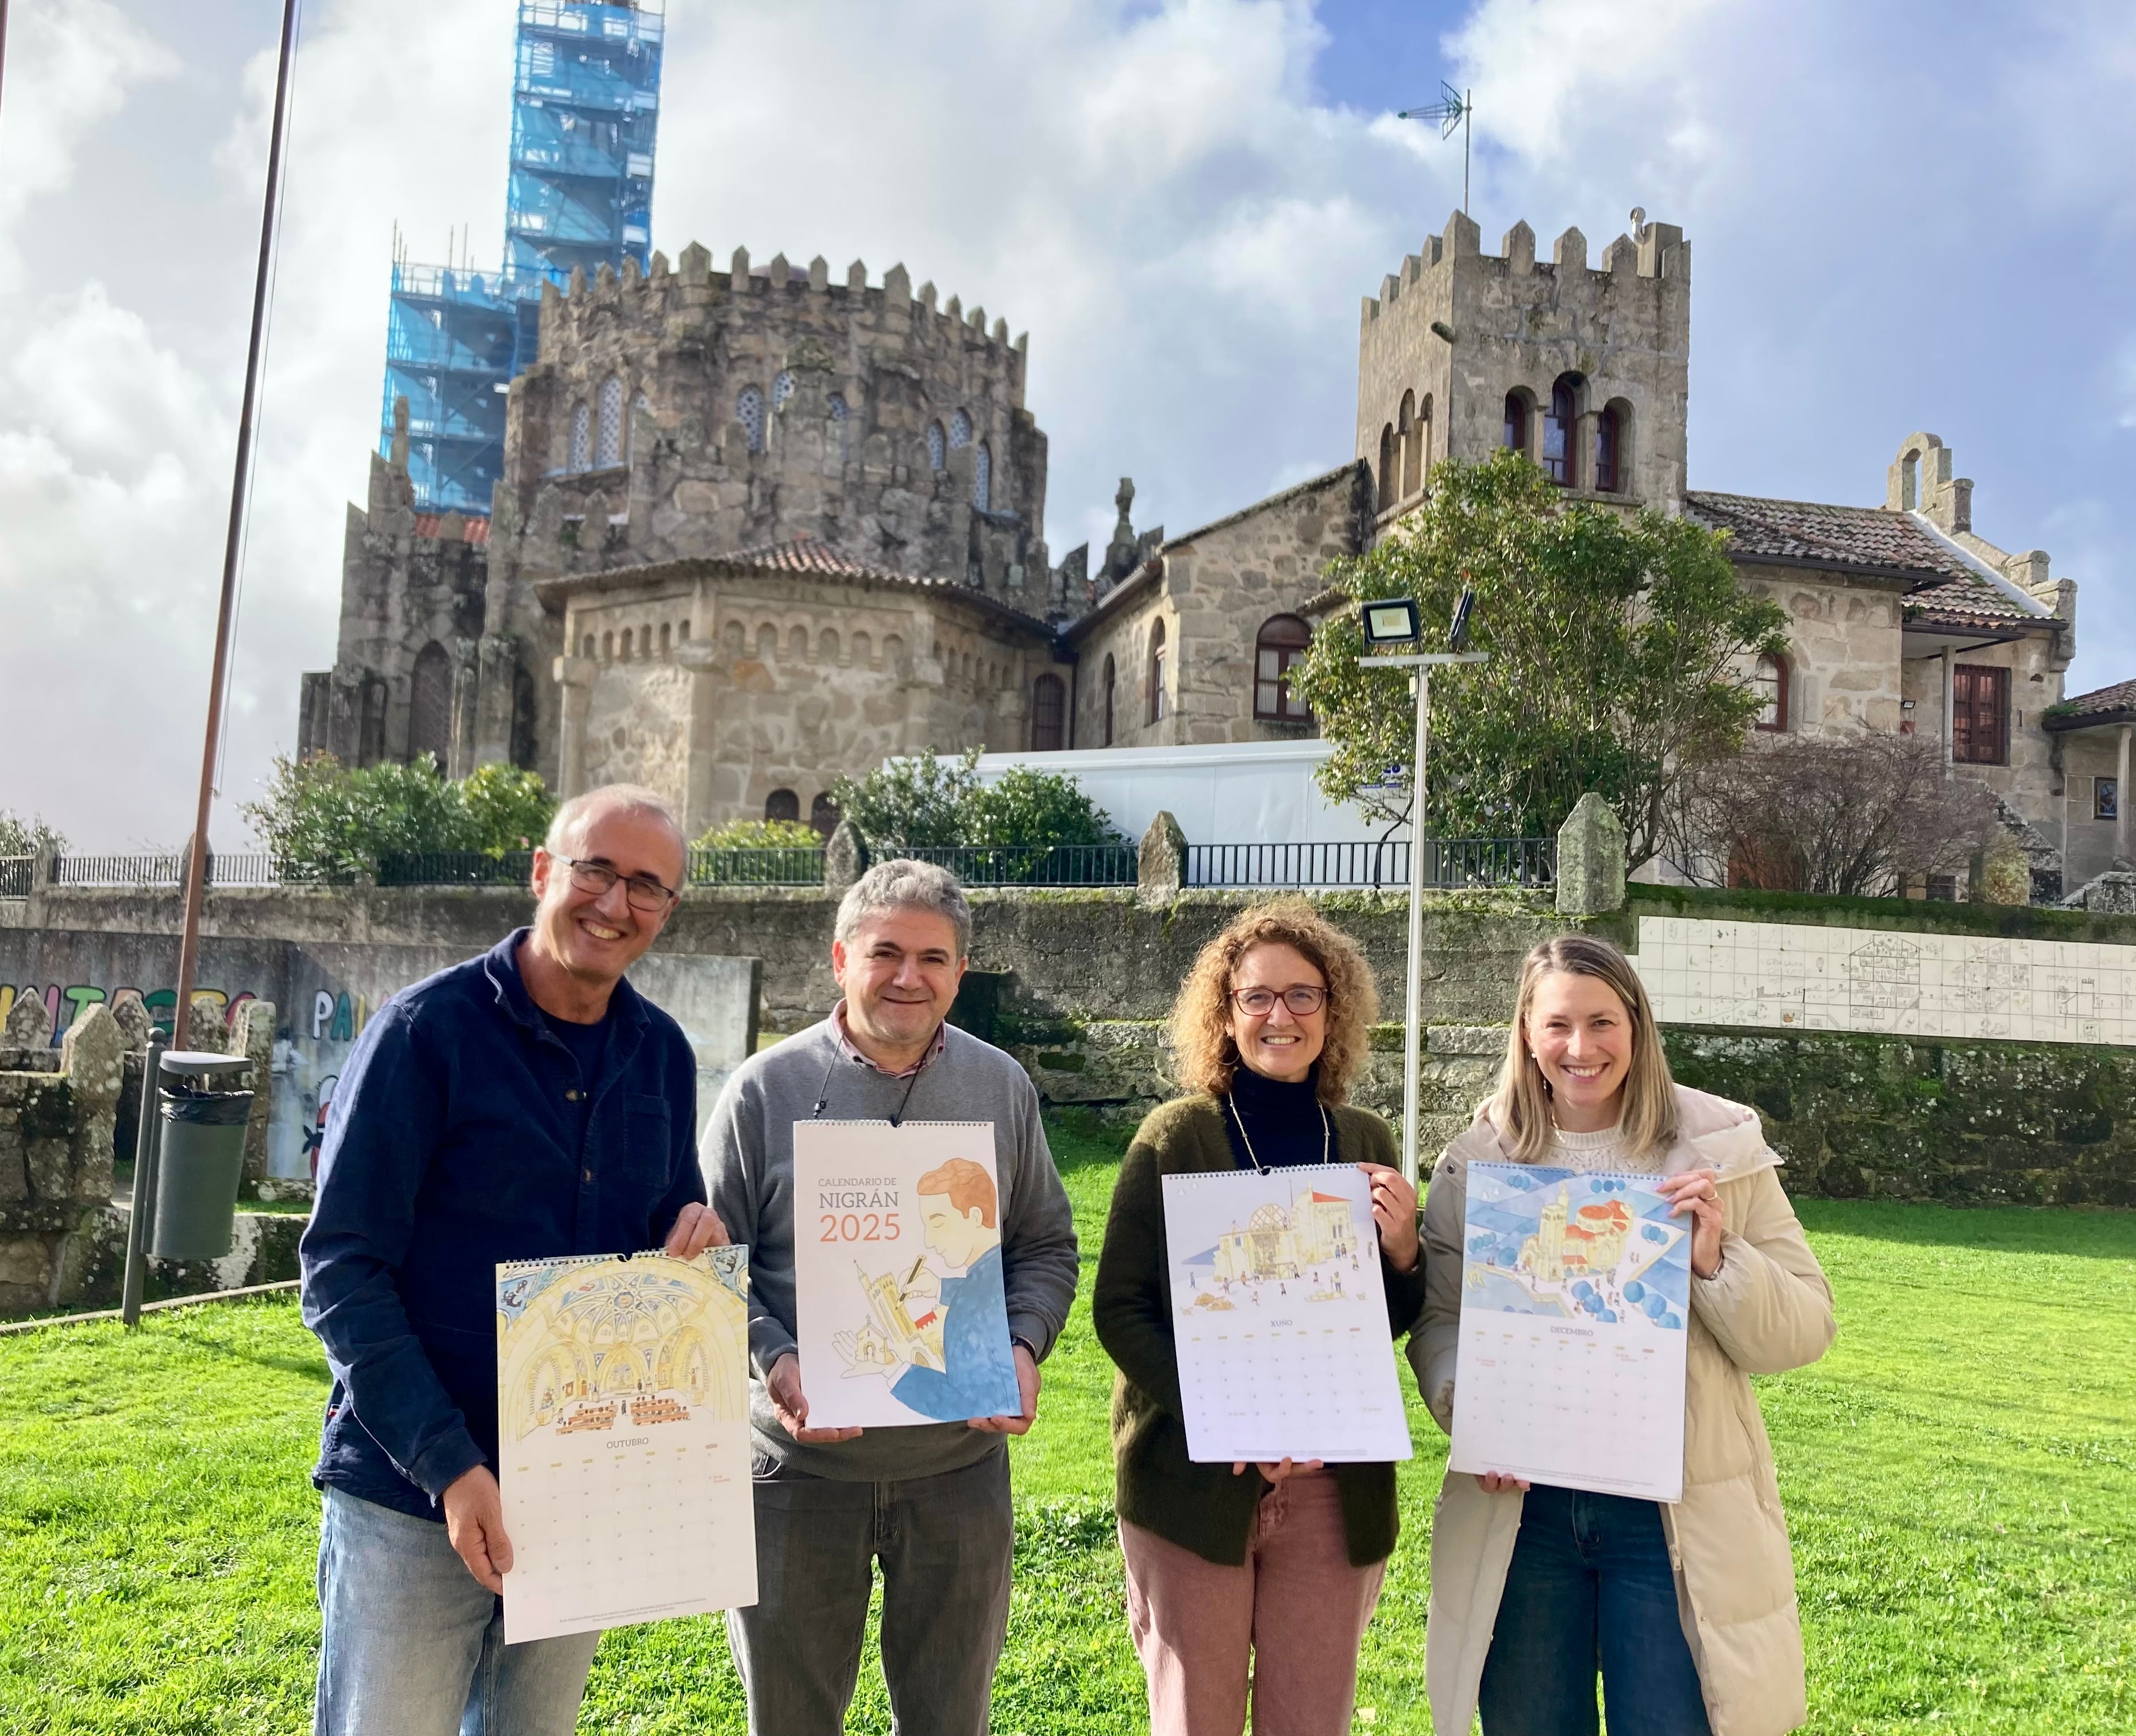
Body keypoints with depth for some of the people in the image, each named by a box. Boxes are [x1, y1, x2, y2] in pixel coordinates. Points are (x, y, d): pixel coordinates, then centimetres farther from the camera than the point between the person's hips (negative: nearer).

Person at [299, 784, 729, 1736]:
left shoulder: (662, 1052, 4)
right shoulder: (428, 1029, -11)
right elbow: (341, 1270, -12)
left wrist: (695, 1236, -10)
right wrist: (448, 1467, -19)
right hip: (411, 1492, -4)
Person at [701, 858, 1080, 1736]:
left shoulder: (1002, 1088, 2)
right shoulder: (764, 1089, -6)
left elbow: (1046, 1247, 8)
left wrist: (1023, 1345, -10)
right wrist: (774, 1362, -19)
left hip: (960, 1463, 2)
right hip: (801, 1466, -2)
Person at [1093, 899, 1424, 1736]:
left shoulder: (1366, 1141, 4)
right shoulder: (1175, 1136, -6)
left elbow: (1392, 1324, 11)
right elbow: (1119, 1308, -8)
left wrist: (1402, 1252, -10)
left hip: (1334, 1487, 3)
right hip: (1193, 1477, -3)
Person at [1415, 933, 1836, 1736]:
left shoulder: (1719, 1149, -1)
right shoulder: (1477, 1159, 1)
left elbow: (1804, 1332, -1)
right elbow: (1438, 1319, 3)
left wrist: (1716, 1262, -18)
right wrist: (1465, 1403, -16)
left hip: (1673, 1513, -1)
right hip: (1520, 1507, 2)